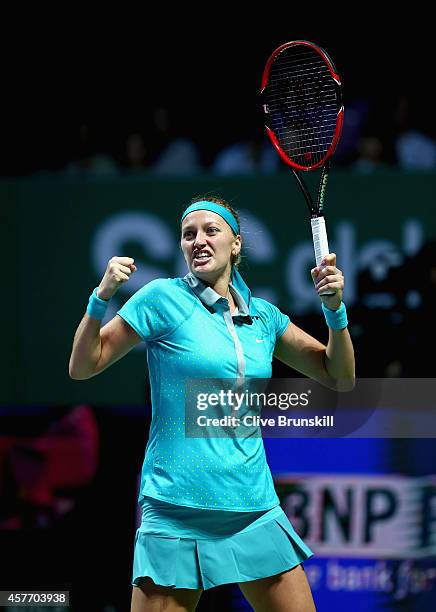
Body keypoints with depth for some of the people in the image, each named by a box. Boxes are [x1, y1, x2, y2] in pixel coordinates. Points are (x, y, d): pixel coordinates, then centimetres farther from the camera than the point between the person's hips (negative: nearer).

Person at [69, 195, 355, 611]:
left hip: (255, 510, 4)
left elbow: (339, 378, 15)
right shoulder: (163, 297, -2)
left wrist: (334, 308, -1)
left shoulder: (263, 315, 10)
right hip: (177, 511, -4)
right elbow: (82, 367, -1)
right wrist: (102, 297, -16)